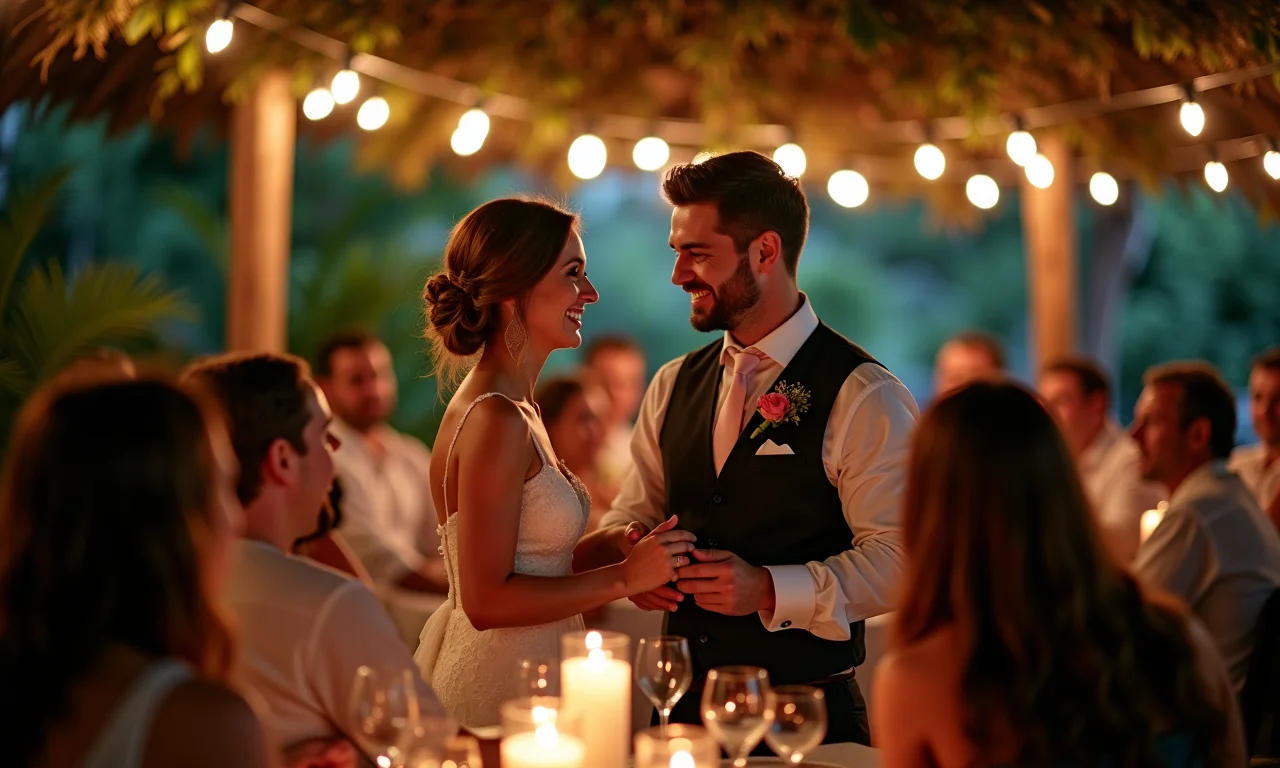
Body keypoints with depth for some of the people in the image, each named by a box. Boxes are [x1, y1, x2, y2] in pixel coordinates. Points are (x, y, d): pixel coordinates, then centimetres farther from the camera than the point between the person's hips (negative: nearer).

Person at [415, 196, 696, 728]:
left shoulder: (512, 407, 9)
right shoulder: (497, 420, -19)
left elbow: (524, 563, 9)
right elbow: (486, 600, -21)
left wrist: (616, 544, -1)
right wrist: (623, 578, -16)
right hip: (497, 689, -9)